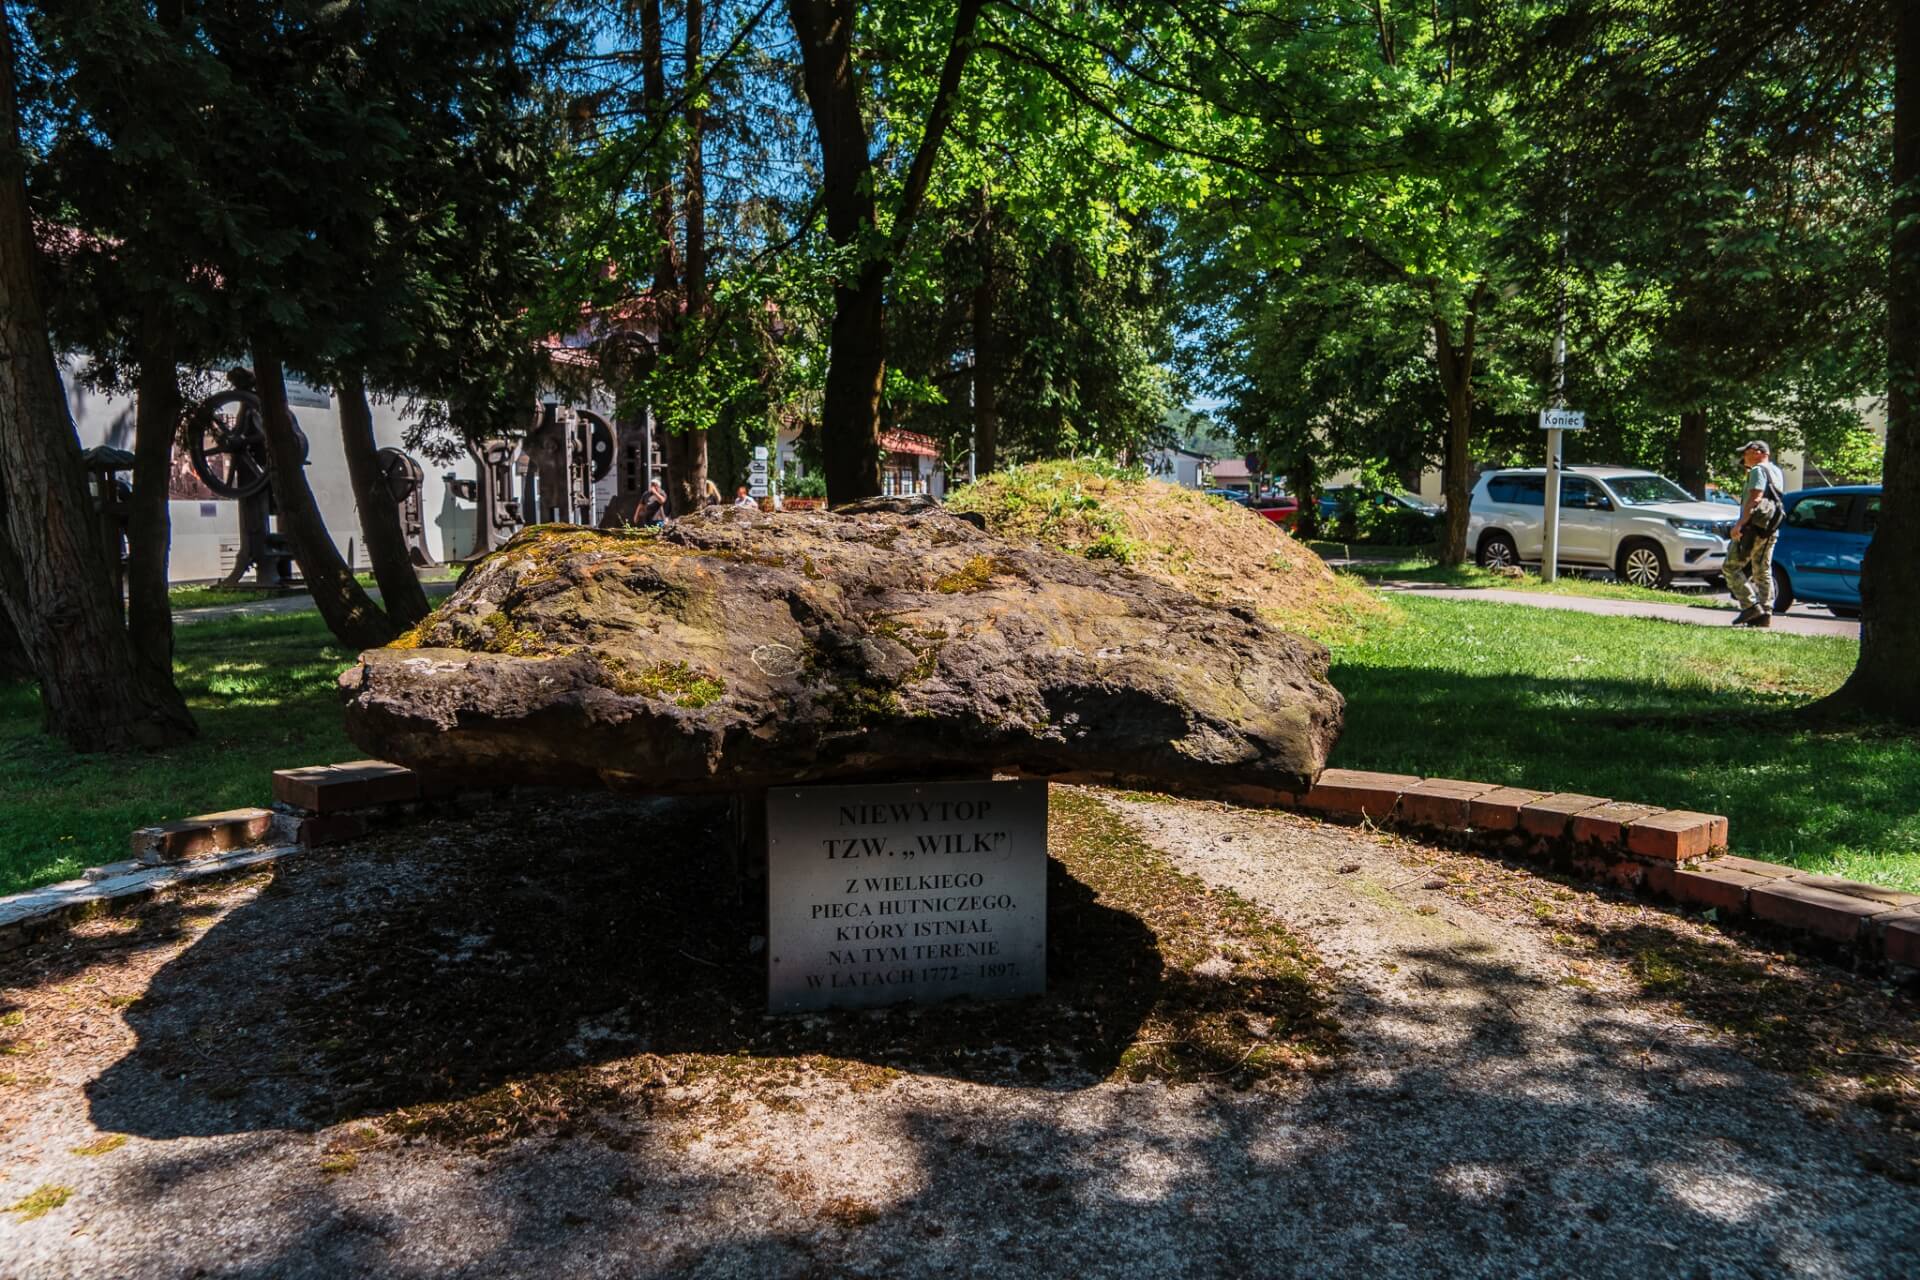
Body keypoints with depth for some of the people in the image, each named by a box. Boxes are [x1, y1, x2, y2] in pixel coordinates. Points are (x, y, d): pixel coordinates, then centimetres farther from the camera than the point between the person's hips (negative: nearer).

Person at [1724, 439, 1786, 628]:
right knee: (1763, 571, 11)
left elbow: (1754, 499, -19)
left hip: (1755, 527, -9)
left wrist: (1740, 523, -24)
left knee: (1731, 567, -7)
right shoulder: (1777, 472, 21)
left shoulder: (1759, 470, -8)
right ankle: (1766, 614, 9)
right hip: (1772, 529, 9)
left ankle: (1751, 605, -16)